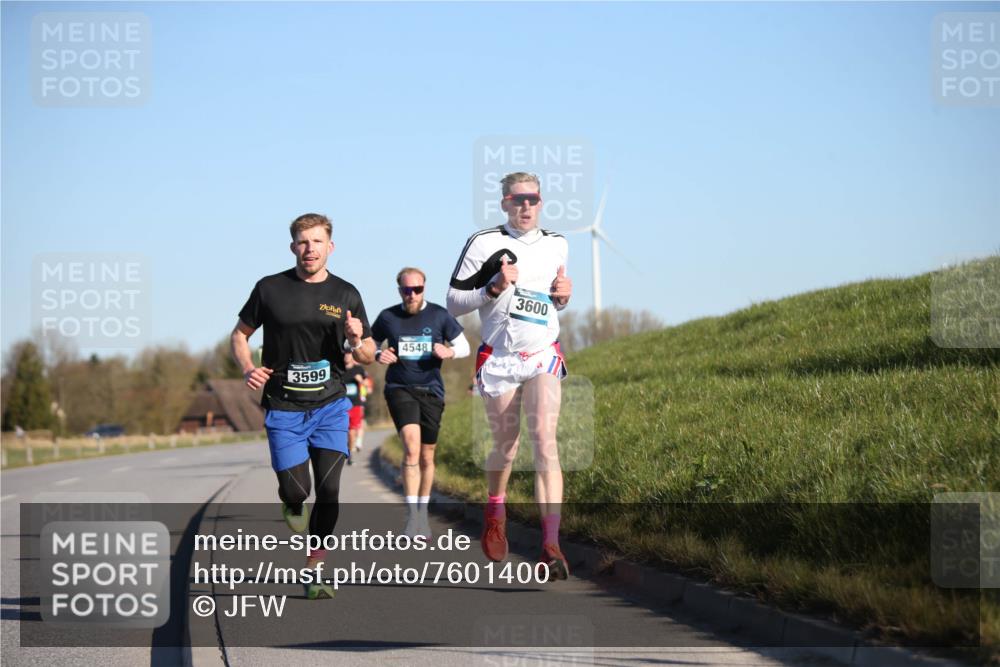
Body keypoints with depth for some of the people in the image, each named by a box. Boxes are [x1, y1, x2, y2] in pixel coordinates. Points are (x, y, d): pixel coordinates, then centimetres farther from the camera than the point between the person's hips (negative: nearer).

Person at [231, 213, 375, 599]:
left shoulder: (345, 295, 4)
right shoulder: (270, 289, 0)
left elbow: (368, 357, 9)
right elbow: (240, 335, 11)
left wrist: (357, 343, -14)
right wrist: (248, 369, -8)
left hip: (330, 406, 1)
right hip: (283, 408, -1)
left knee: (329, 491, -7)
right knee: (296, 490, -9)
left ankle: (313, 574, 5)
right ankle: (292, 507, 30)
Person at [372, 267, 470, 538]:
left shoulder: (439, 316, 0)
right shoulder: (387, 317, 1)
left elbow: (464, 347, 8)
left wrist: (449, 351, -15)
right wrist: (378, 356, -7)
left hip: (431, 391, 2)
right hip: (399, 389, -2)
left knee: (427, 456, 9)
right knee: (411, 446, -21)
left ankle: (423, 512, 27)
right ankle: (412, 516, -21)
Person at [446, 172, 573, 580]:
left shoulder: (556, 245, 9)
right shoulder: (484, 244, -3)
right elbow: (454, 303, -3)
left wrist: (564, 296, 3)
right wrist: (493, 289, -18)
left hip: (543, 356, 1)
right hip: (498, 359, -1)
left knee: (545, 442, -17)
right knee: (506, 448, 8)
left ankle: (551, 546, -23)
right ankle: (495, 510, 41)